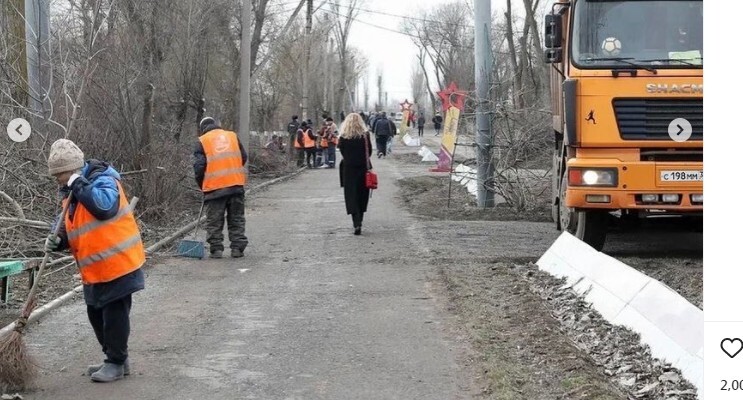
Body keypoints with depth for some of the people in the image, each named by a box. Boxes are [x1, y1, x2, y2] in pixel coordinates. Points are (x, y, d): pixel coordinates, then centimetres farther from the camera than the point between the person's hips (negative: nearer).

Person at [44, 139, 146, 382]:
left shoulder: (102, 180, -13)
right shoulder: (71, 194, 13)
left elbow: (106, 206, -33)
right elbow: (70, 230, 20)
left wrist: (79, 184, -25)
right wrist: (57, 241, -2)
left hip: (118, 263, -9)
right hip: (94, 269, 9)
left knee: (115, 313, -2)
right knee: (96, 313, 15)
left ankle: (116, 363, 10)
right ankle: (115, 358, 28)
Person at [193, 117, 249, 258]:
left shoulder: (202, 141, 3)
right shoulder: (232, 136, 13)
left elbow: (199, 166, -3)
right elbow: (244, 157, 14)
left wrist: (202, 185, 10)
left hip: (214, 186, -3)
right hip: (236, 184, 3)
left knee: (214, 221, 7)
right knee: (237, 219, 11)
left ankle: (216, 249, 5)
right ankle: (237, 248, 9)